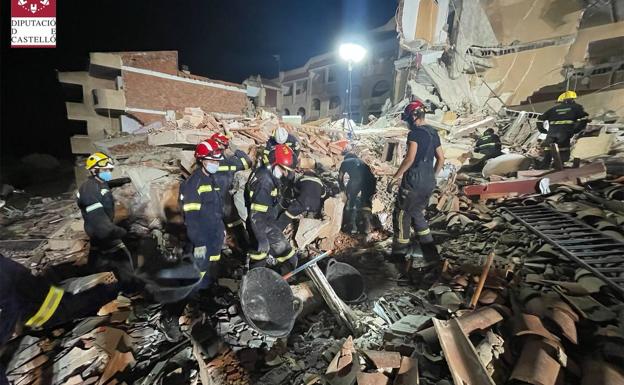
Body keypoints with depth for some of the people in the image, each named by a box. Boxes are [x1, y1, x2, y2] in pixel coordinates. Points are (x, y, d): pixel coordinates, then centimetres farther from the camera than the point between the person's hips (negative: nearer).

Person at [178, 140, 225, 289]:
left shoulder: (212, 179, 12)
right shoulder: (193, 183, -17)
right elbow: (191, 216, -22)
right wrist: (198, 243, -23)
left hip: (215, 237, 9)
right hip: (203, 239, -9)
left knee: (213, 272, 20)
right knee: (201, 280, 1)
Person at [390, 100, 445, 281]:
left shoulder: (415, 133, -11)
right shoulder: (433, 133, 14)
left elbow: (410, 158, -20)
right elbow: (441, 159, 16)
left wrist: (396, 176, -10)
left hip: (414, 180, -8)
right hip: (429, 182, 8)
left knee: (402, 213, 6)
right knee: (417, 214, 17)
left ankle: (401, 250, 14)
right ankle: (430, 253, 15)